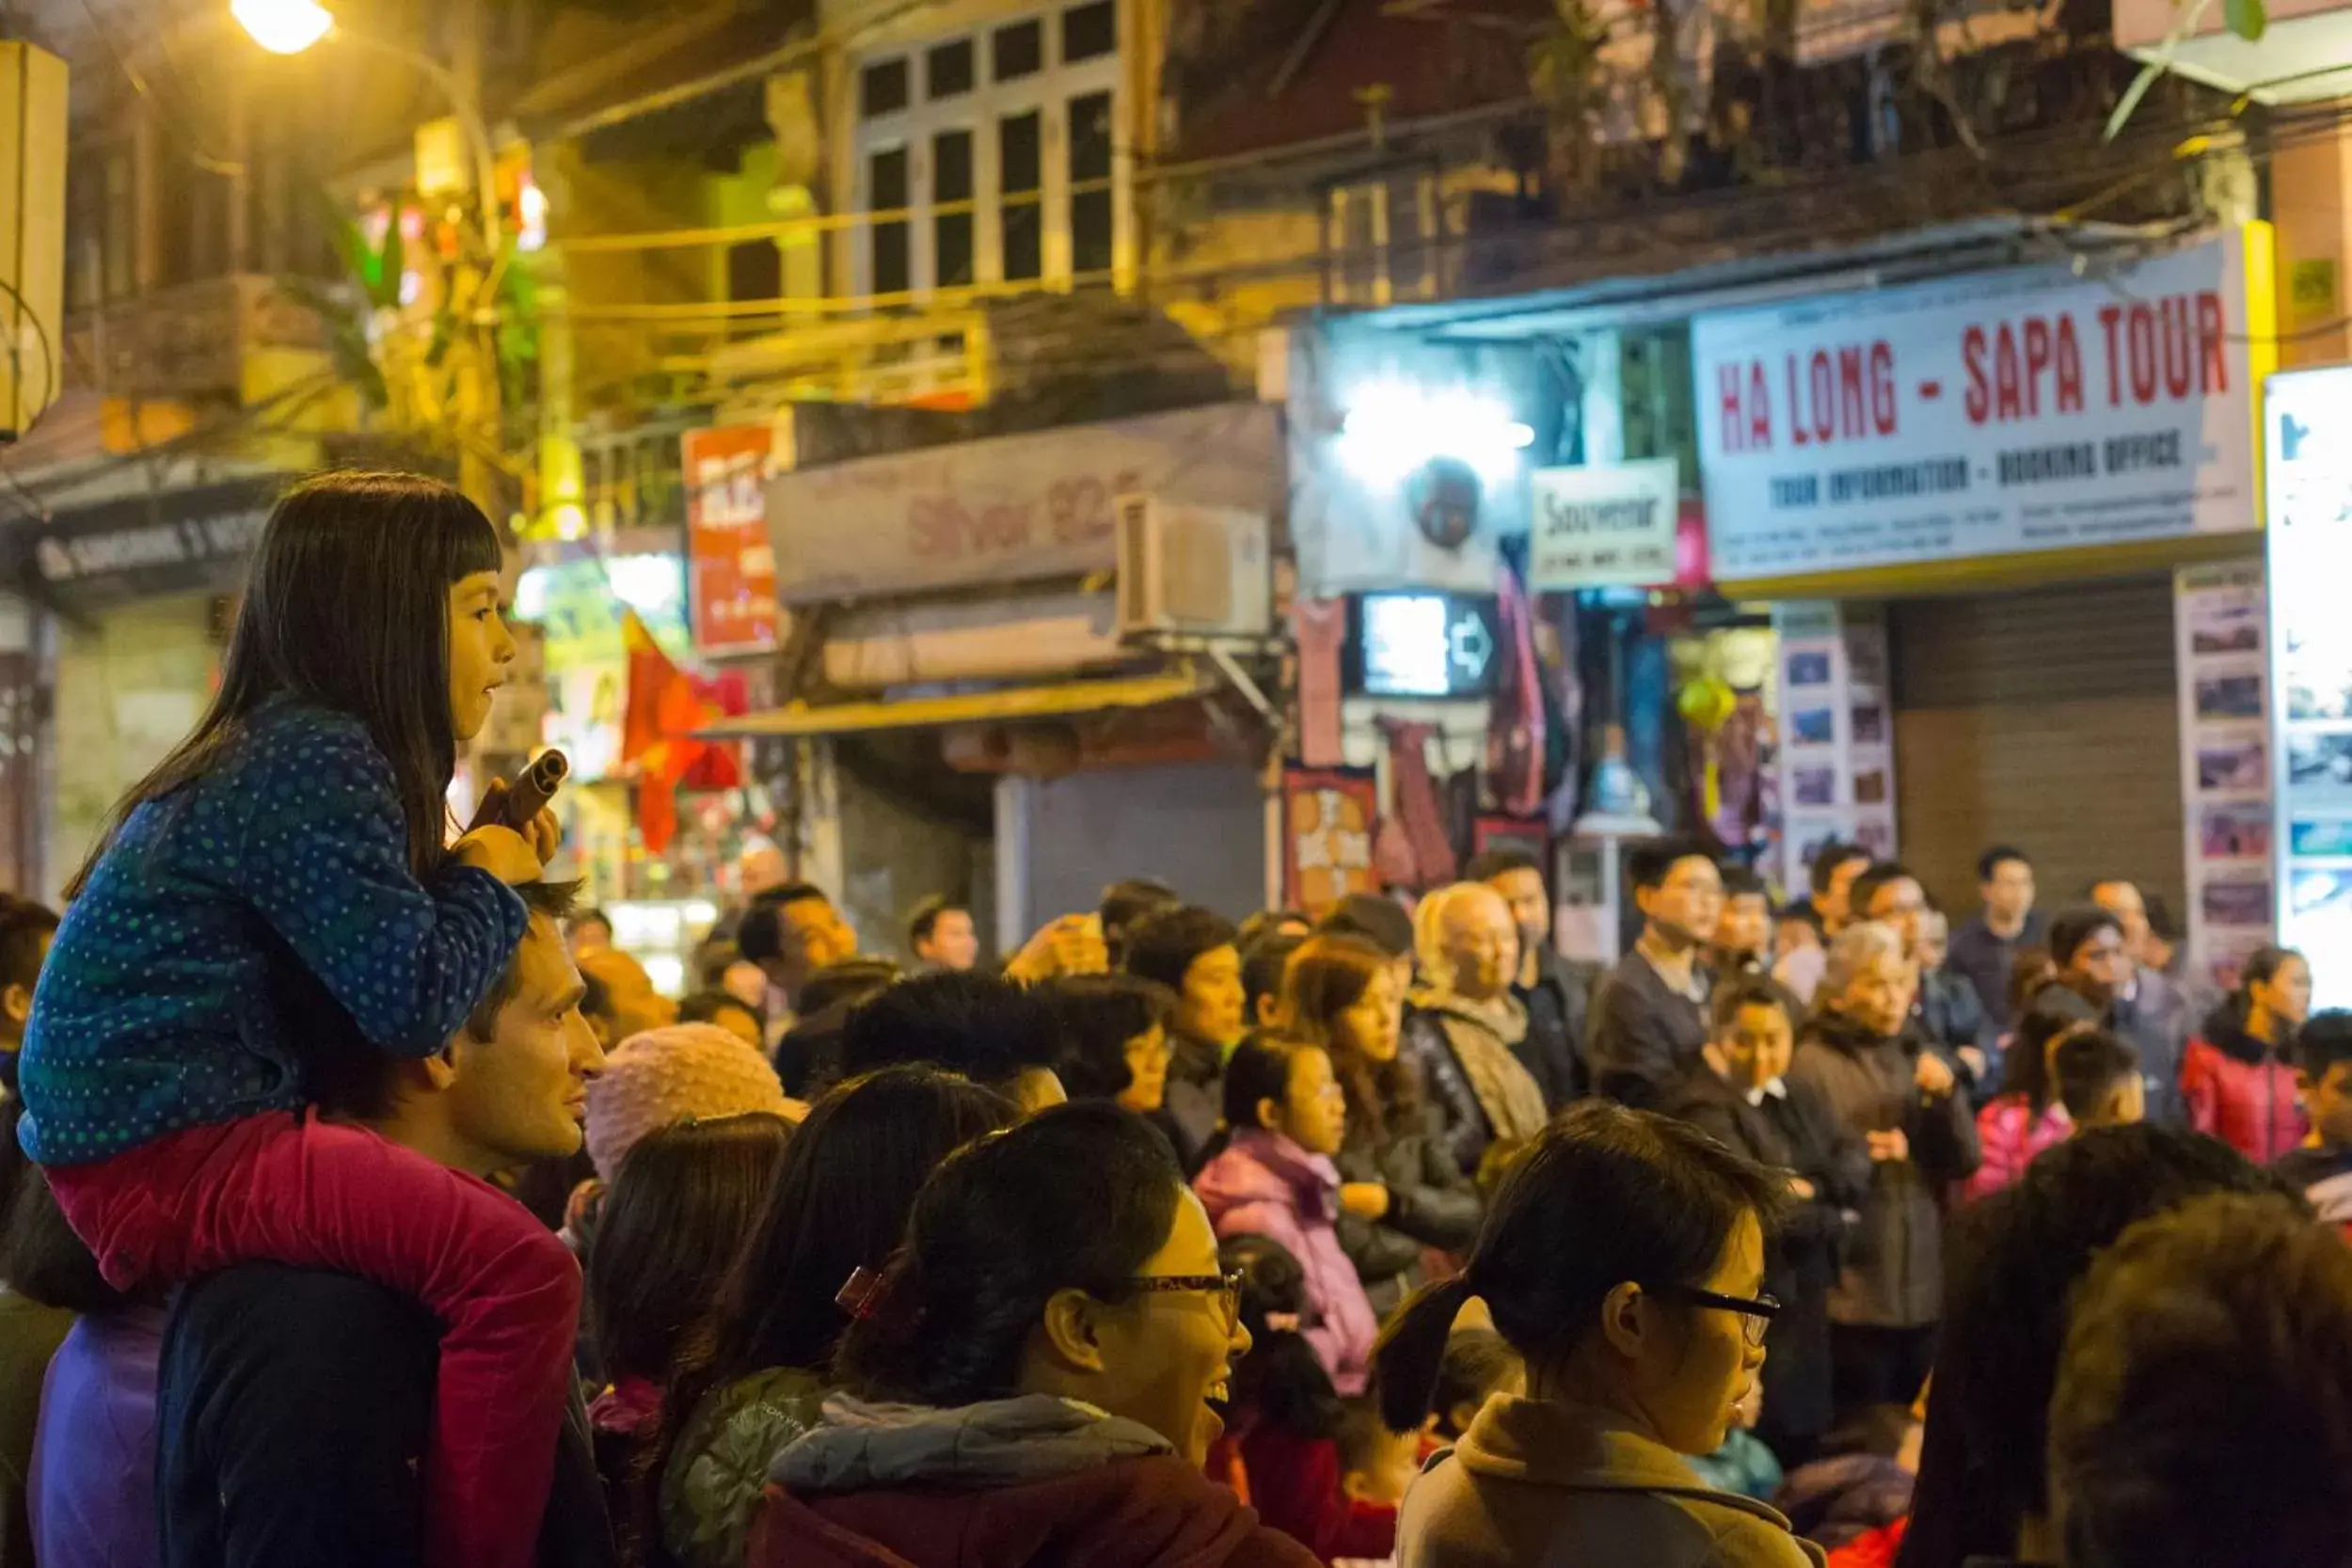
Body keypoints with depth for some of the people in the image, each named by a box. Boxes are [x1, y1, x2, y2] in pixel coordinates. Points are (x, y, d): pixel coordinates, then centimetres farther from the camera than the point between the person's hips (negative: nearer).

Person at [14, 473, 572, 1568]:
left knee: (468, 1201, 27)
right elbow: (413, 1006, -19)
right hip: (164, 1160, -11)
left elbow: (367, 964, 20)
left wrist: (475, 862, 10)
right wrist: (490, 880, -2)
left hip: (153, 1140, 11)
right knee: (522, 1268, -23)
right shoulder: (314, 760, -14)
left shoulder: (289, 747, 16)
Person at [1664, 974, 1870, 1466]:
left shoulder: (1804, 1101, 14)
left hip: (1807, 1308, 8)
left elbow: (1856, 1170, 1)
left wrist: (1809, 1187, -17)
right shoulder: (1703, 1110, -12)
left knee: (1801, 1457, 14)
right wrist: (1828, 1216, -7)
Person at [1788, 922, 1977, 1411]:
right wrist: (1858, 1157, -24)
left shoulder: (1916, 1059, 13)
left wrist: (1947, 1096, -9)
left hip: (1925, 1292, 5)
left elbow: (1964, 1163, 6)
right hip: (1852, 1297, -5)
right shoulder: (1812, 1065, -6)